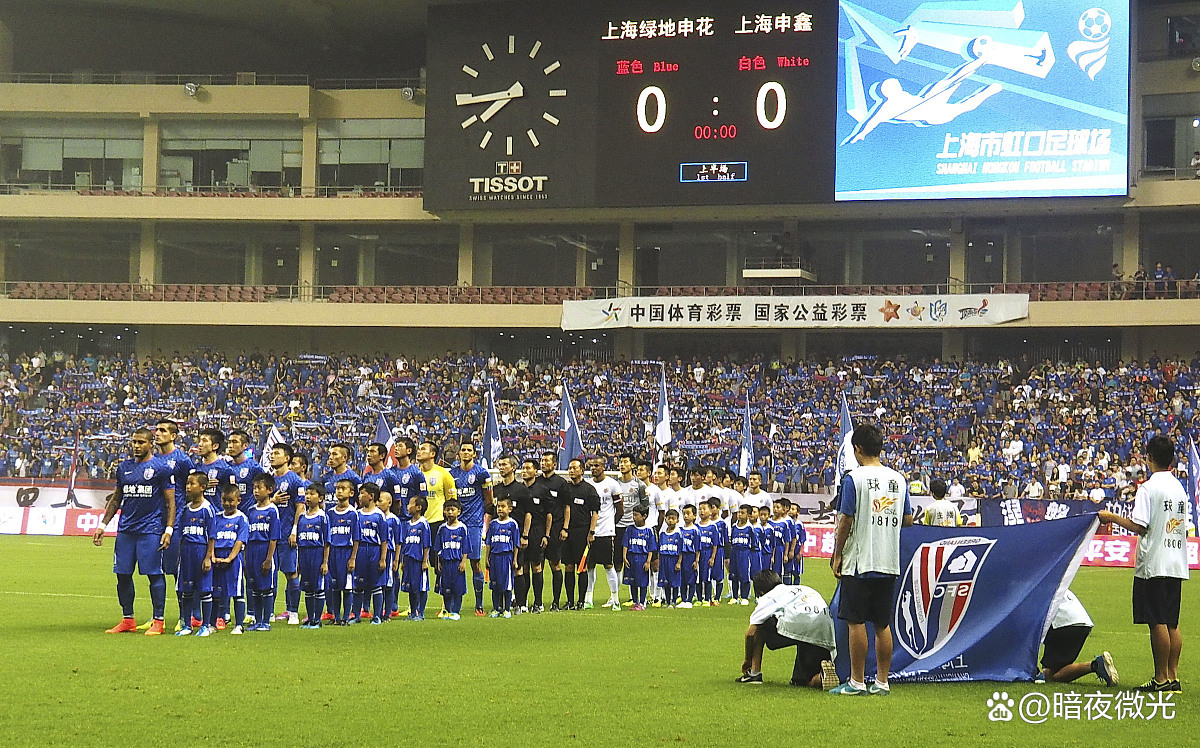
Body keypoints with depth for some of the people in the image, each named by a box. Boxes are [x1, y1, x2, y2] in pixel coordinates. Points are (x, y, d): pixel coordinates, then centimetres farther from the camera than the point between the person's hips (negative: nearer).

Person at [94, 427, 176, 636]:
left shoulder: (160, 468, -2)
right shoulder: (124, 468, 14)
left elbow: (171, 501, -3)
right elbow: (116, 499, 22)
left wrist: (169, 529, -12)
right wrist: (103, 525, 17)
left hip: (151, 530, -6)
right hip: (126, 530, 6)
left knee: (154, 575, -4)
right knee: (123, 574, 5)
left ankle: (158, 621, 2)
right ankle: (127, 619, 15)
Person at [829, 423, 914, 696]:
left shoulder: (854, 478, -9)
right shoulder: (899, 479, 7)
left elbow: (845, 521, -10)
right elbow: (908, 520, 11)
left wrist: (837, 555, -2)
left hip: (859, 561, -5)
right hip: (889, 562, 5)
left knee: (856, 622, -1)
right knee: (883, 624, 9)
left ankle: (857, 681, 0)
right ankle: (882, 682, 10)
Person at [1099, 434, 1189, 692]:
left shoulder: (1148, 488, -11)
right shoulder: (1179, 487, 12)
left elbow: (1139, 526, -16)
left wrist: (1112, 517, -3)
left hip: (1153, 564, -7)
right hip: (1177, 564, 7)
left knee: (1157, 622, -5)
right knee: (1172, 623, 10)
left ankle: (1161, 678, -5)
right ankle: (1173, 676, 9)